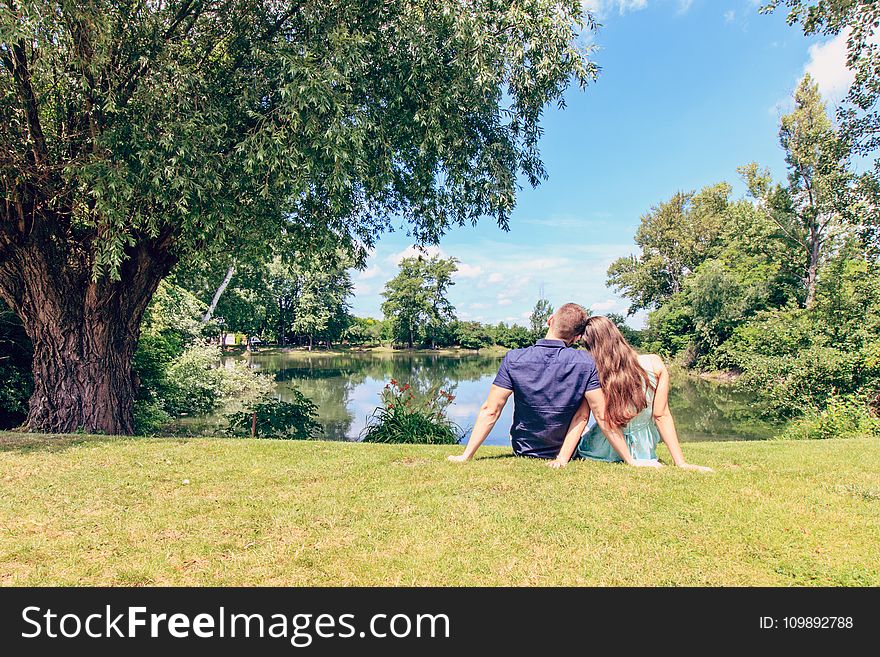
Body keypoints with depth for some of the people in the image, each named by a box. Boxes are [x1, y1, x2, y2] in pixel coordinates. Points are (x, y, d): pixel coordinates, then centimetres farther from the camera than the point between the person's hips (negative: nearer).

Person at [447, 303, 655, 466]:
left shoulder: (514, 359, -19)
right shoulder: (585, 363, -20)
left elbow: (490, 411, -17)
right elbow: (603, 418, -18)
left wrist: (466, 455, -9)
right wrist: (631, 460, -7)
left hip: (523, 451, 3)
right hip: (565, 452, -3)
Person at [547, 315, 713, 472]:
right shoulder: (655, 365, -17)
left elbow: (581, 417, -23)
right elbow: (662, 416, -14)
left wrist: (562, 458, -20)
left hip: (601, 450, -1)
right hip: (642, 452, 2)